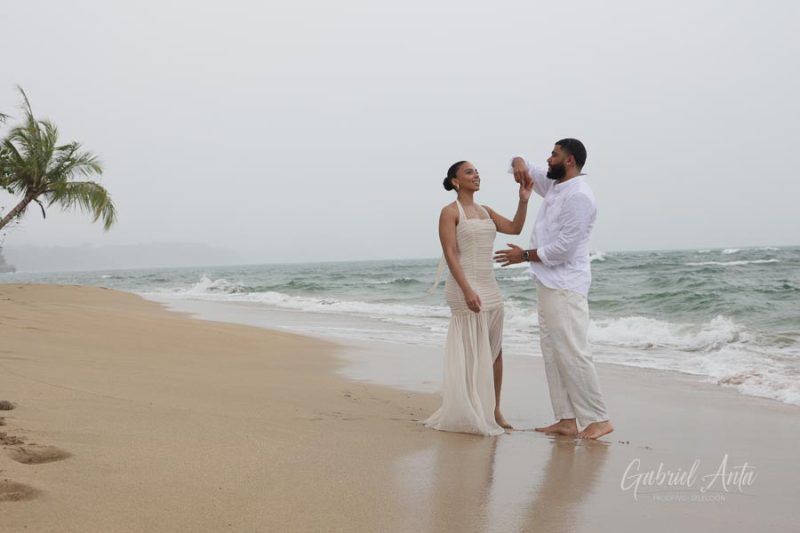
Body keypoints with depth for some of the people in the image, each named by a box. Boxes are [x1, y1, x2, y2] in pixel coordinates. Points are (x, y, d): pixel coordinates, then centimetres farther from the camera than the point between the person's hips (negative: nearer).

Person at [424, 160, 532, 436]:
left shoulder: (485, 211, 15)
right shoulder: (450, 212, -6)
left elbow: (514, 228, 15)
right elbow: (450, 254, -14)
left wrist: (523, 200, 1)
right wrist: (467, 290, -22)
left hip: (490, 287, 7)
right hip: (466, 288, -7)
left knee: (495, 351, 8)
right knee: (470, 354, -5)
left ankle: (494, 411, 16)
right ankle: (469, 416, 4)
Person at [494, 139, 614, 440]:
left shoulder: (578, 196, -15)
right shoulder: (553, 186, 14)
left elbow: (563, 248, -20)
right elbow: (525, 169, 25)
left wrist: (524, 255, -9)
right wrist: (519, 164, 0)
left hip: (565, 288, -10)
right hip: (549, 286, 10)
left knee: (572, 353, -10)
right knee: (553, 353, 8)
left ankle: (598, 420, -4)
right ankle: (567, 420, 11)